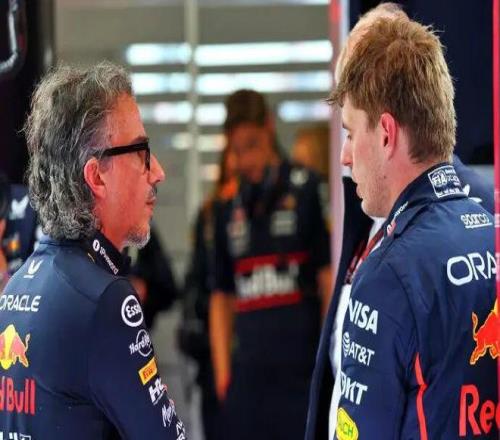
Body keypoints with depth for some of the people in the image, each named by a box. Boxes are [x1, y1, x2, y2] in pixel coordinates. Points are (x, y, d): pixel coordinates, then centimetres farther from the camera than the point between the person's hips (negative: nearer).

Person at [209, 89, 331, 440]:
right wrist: (222, 370, 8)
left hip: (301, 369, -5)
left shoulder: (306, 191, -1)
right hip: (247, 373, 5)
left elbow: (330, 275, -3)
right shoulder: (229, 212, 13)